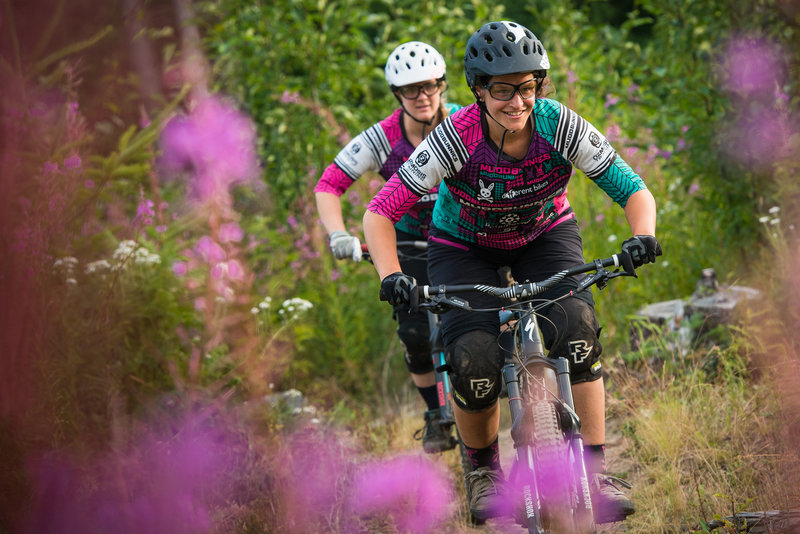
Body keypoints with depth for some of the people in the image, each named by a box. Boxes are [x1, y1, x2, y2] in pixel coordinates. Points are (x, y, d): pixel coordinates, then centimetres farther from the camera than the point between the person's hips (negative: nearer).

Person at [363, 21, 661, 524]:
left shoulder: (560, 125, -27)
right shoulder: (456, 137, -31)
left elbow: (633, 189, -22)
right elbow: (380, 211, -29)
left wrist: (643, 237, -43)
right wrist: (392, 275, -45)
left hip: (545, 234, 1)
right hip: (465, 247, -1)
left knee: (577, 331, -27)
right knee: (475, 365, -22)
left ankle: (595, 470, -16)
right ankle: (483, 466, 8)